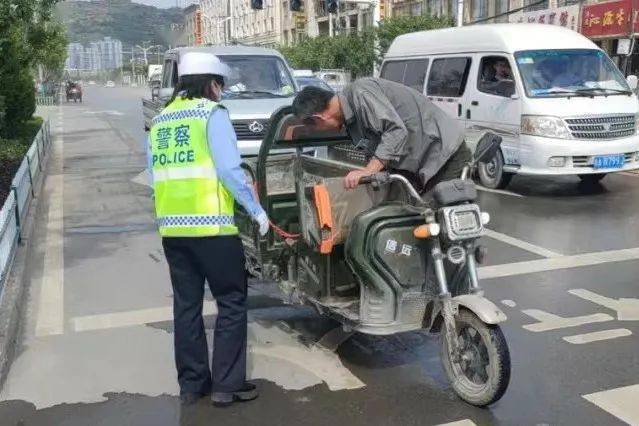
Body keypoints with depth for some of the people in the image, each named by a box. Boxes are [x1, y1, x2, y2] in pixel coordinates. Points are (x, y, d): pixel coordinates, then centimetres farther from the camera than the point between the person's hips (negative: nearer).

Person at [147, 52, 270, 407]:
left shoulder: (161, 120, 16)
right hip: (211, 225, -6)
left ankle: (191, 383, 21)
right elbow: (230, 169, -13)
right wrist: (257, 209, -6)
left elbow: (155, 175, 16)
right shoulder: (211, 113, -4)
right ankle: (227, 384, 8)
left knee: (187, 305, 14)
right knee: (232, 303, 5)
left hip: (171, 227, 7)